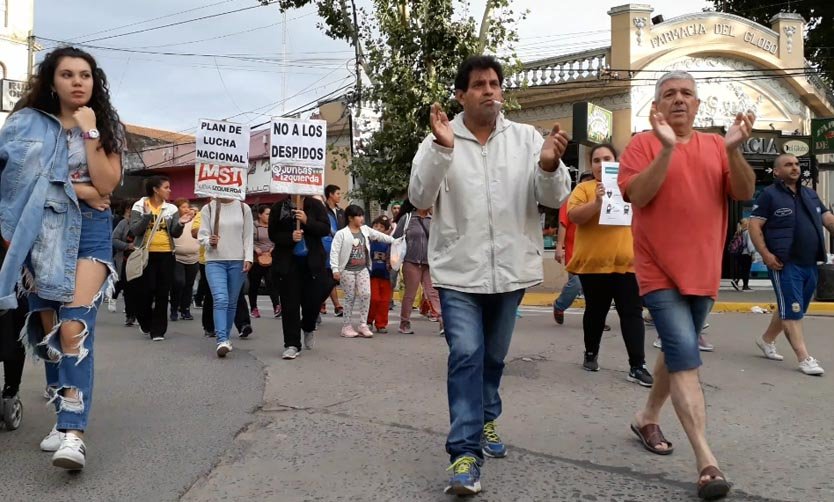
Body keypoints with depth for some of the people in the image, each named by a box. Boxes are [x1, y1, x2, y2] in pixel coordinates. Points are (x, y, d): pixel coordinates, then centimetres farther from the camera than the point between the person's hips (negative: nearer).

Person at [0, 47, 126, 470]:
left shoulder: (106, 127, 8)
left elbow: (105, 186, -5)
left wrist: (89, 132, -8)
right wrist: (75, 188, -9)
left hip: (89, 231, -2)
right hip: (40, 231, 2)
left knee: (75, 327, -17)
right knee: (48, 331, 4)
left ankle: (73, 432, -24)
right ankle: (64, 418, 17)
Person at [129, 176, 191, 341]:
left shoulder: (171, 208, 8)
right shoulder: (139, 206, 1)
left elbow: (175, 234, 3)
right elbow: (134, 230, -8)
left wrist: (180, 223, -16)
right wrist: (147, 215, -20)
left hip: (166, 254, 2)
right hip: (146, 254, -2)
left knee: (162, 293, 2)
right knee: (145, 291, -1)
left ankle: (158, 330, 9)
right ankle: (145, 324, 25)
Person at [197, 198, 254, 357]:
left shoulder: (244, 208, 6)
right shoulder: (208, 208, 4)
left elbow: (248, 236, 5)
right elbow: (202, 235, 3)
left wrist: (248, 258, -5)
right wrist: (209, 242, -19)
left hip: (238, 262, 2)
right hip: (215, 262, -2)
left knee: (232, 302, 8)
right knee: (220, 300, -15)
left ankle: (226, 338, 21)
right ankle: (222, 340, -19)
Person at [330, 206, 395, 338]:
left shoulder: (365, 230, 8)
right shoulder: (341, 233, -8)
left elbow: (380, 236, 14)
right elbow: (335, 251, -11)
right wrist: (335, 269, -17)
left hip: (363, 269, 4)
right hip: (347, 270, -4)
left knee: (366, 294, -6)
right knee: (350, 298, 0)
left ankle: (363, 325, 3)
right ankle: (347, 326, 12)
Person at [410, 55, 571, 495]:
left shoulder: (527, 138, 1)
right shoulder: (439, 140, -2)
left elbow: (554, 198, -3)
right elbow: (419, 198, -12)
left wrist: (549, 165, -25)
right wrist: (442, 148, -25)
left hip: (509, 269, 3)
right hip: (459, 271, -2)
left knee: (494, 356, 17)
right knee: (466, 355, -11)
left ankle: (485, 421, 39)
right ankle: (465, 451, -6)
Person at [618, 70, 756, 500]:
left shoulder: (716, 146, 9)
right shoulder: (643, 144, -3)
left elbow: (745, 193, -2)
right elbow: (636, 195, -17)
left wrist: (734, 150, -17)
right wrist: (667, 148, -24)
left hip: (703, 271, 5)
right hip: (660, 271, -5)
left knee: (677, 351, 17)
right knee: (686, 357, -13)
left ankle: (647, 417, 38)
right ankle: (707, 461, -13)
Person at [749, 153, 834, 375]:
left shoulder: (810, 194, 18)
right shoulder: (769, 195, -3)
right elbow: (754, 225, -7)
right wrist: (765, 253, -17)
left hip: (810, 264, 7)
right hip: (785, 264, -7)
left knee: (791, 309, 16)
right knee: (792, 310, -7)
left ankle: (767, 339, 33)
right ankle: (804, 358, -6)